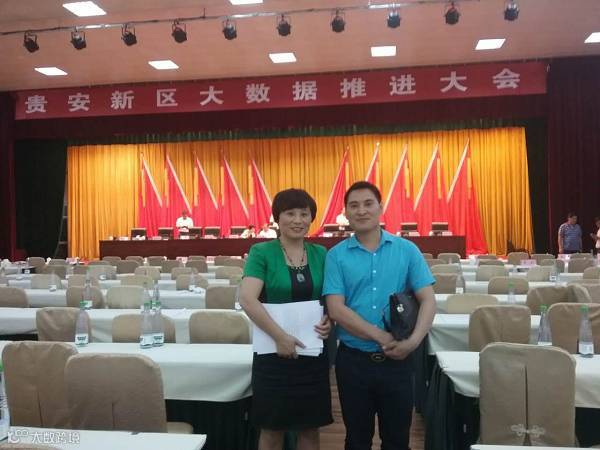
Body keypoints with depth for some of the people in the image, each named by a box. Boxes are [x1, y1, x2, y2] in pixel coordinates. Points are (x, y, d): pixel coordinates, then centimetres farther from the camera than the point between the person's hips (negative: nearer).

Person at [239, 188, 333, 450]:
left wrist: (331, 320, -8)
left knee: (310, 427, 13)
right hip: (274, 351, -3)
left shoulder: (320, 254, 5)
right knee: (272, 429, 9)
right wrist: (280, 336, -23)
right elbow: (247, 299, -18)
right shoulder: (261, 252, -8)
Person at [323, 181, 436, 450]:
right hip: (353, 360, 0)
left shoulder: (407, 250, 1)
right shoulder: (336, 255, -3)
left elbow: (428, 300, -4)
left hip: (397, 361, 1)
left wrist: (413, 341, -20)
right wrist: (383, 338, -18)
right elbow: (336, 310, -10)